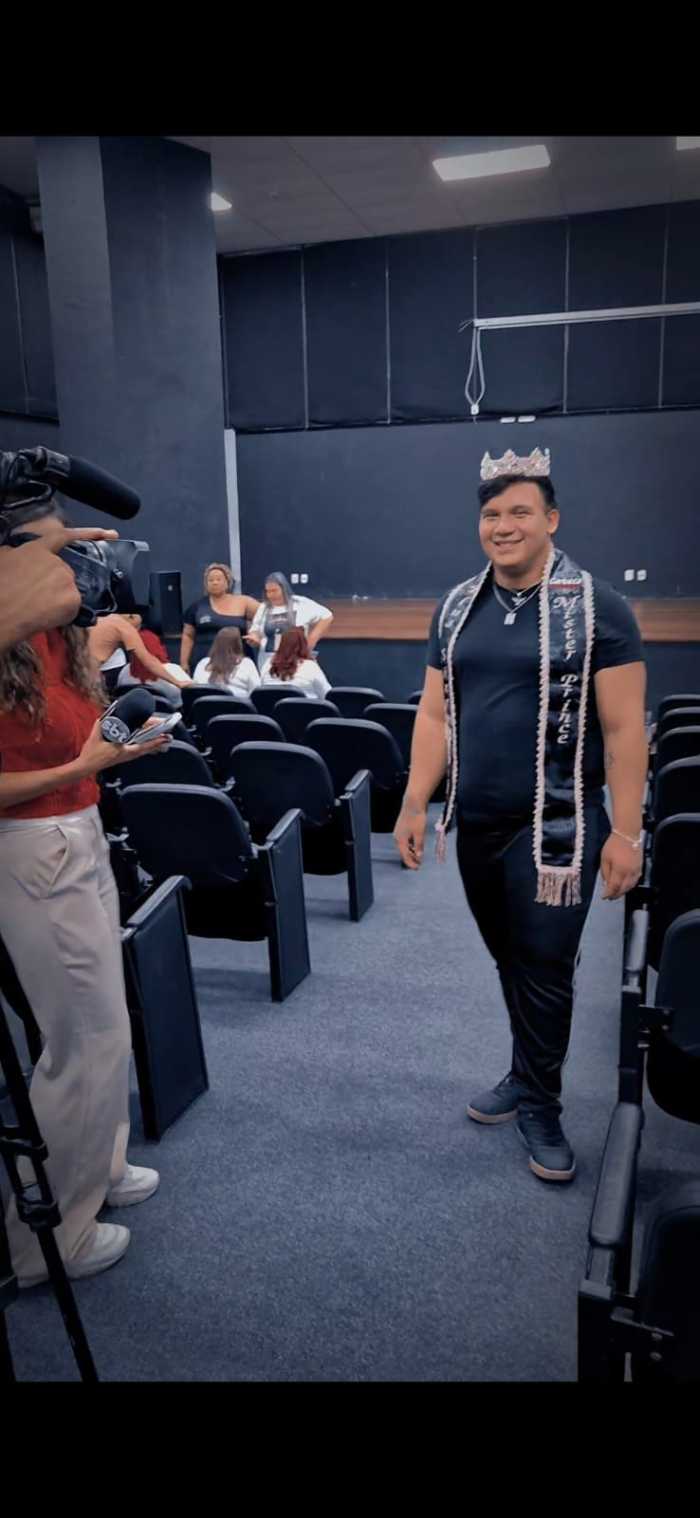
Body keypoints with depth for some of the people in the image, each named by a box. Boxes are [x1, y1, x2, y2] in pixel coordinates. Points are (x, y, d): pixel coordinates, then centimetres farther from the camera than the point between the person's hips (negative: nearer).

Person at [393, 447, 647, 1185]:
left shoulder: (596, 606, -7)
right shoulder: (457, 607, 7)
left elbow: (623, 727, -9)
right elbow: (435, 713, 9)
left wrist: (625, 830, -12)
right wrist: (415, 804, 4)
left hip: (557, 826, -4)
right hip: (476, 822, 5)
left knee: (545, 969, 4)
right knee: (510, 960, 17)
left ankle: (539, 1102, 24)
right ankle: (528, 1076, 37)